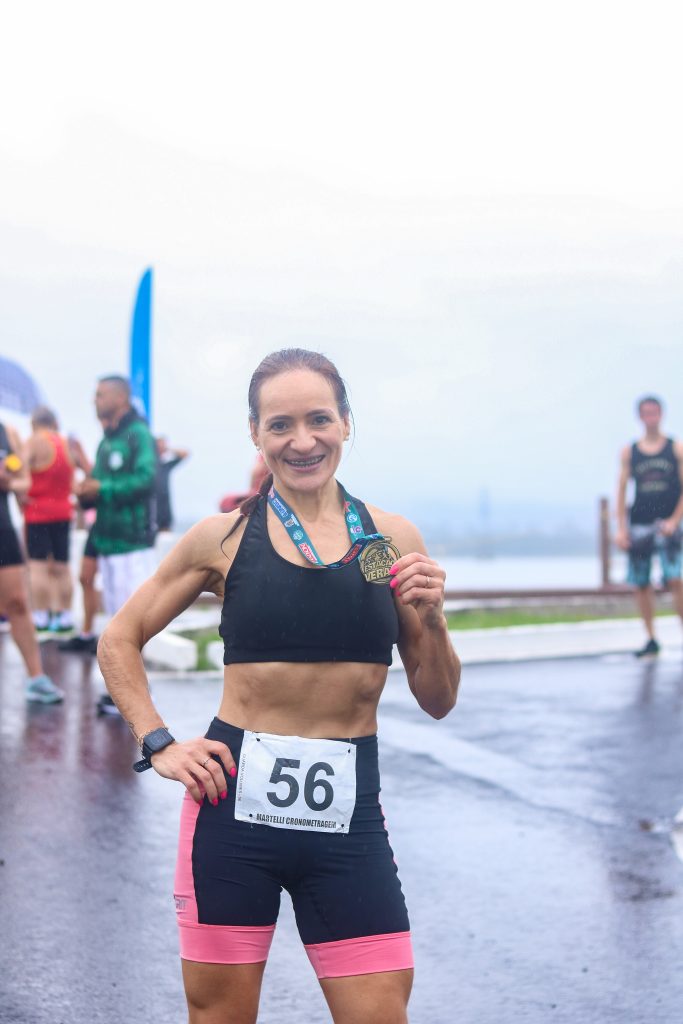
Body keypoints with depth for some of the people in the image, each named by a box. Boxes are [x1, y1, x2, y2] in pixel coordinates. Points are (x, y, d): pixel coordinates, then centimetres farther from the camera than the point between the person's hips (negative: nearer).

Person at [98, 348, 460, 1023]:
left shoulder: (392, 540, 4)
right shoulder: (225, 537, 1)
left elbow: (437, 701, 9)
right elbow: (119, 641, 12)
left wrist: (430, 620, -9)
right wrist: (158, 744, 0)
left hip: (349, 816, 1)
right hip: (235, 802, -1)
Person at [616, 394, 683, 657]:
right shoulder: (629, 452, 9)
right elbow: (622, 490, 9)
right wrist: (621, 527, 1)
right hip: (638, 525, 3)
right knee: (641, 584, 4)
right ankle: (651, 640, 14)